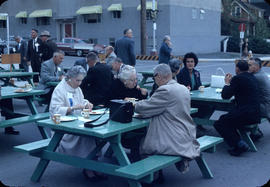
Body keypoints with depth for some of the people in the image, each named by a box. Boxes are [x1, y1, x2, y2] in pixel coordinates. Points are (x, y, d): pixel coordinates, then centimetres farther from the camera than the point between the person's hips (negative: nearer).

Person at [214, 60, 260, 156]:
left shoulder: (238, 78, -12)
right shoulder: (252, 77, 14)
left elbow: (225, 96, -11)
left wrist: (227, 83, 6)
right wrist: (231, 81, 21)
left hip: (245, 114, -9)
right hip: (255, 114, 9)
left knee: (218, 124, -2)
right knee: (225, 118, 26)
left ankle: (239, 144, -9)